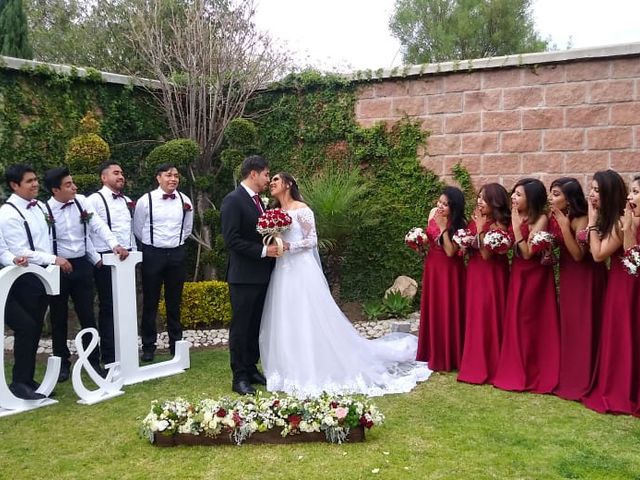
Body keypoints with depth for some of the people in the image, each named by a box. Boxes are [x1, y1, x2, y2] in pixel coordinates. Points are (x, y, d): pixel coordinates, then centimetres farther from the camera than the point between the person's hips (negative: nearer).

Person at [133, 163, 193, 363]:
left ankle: (176, 344, 22)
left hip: (176, 254, 2)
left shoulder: (185, 201, 0)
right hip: (152, 254, -2)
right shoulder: (145, 201, -8)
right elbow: (138, 229, 5)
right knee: (150, 302, 5)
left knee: (174, 302, 11)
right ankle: (148, 346, 15)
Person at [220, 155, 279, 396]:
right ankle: (239, 377, 9)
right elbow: (231, 239, -20)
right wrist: (263, 251, -20)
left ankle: (251, 369, 26)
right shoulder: (233, 201, -13)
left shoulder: (258, 200, 13)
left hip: (261, 275, 8)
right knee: (241, 327, 1)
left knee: (255, 326, 15)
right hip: (243, 276, -8)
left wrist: (274, 246, 3)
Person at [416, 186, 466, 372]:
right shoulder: (433, 213, -1)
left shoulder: (459, 224, -16)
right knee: (432, 309, 13)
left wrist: (443, 228, -26)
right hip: (432, 266, 6)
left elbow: (450, 251, -23)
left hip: (449, 270, -6)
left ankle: (448, 358, 11)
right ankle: (433, 354, 27)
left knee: (448, 311, 0)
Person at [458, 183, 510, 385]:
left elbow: (486, 254, -21)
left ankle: (491, 366, 9)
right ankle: (476, 363, 22)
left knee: (489, 318, -2)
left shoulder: (499, 225, -14)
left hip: (491, 275, -7)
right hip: (475, 273, 7)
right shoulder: (477, 220, 6)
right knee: (475, 317, 12)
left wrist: (481, 230, -23)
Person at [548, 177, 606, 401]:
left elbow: (578, 255, -27)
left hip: (586, 276, -7)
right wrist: (556, 222, -12)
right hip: (567, 274, 8)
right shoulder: (554, 218, 1)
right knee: (568, 324, 13)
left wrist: (564, 225, -31)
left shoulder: (581, 220, -20)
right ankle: (568, 377, 24)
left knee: (583, 327, -2)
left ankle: (583, 381, 8)